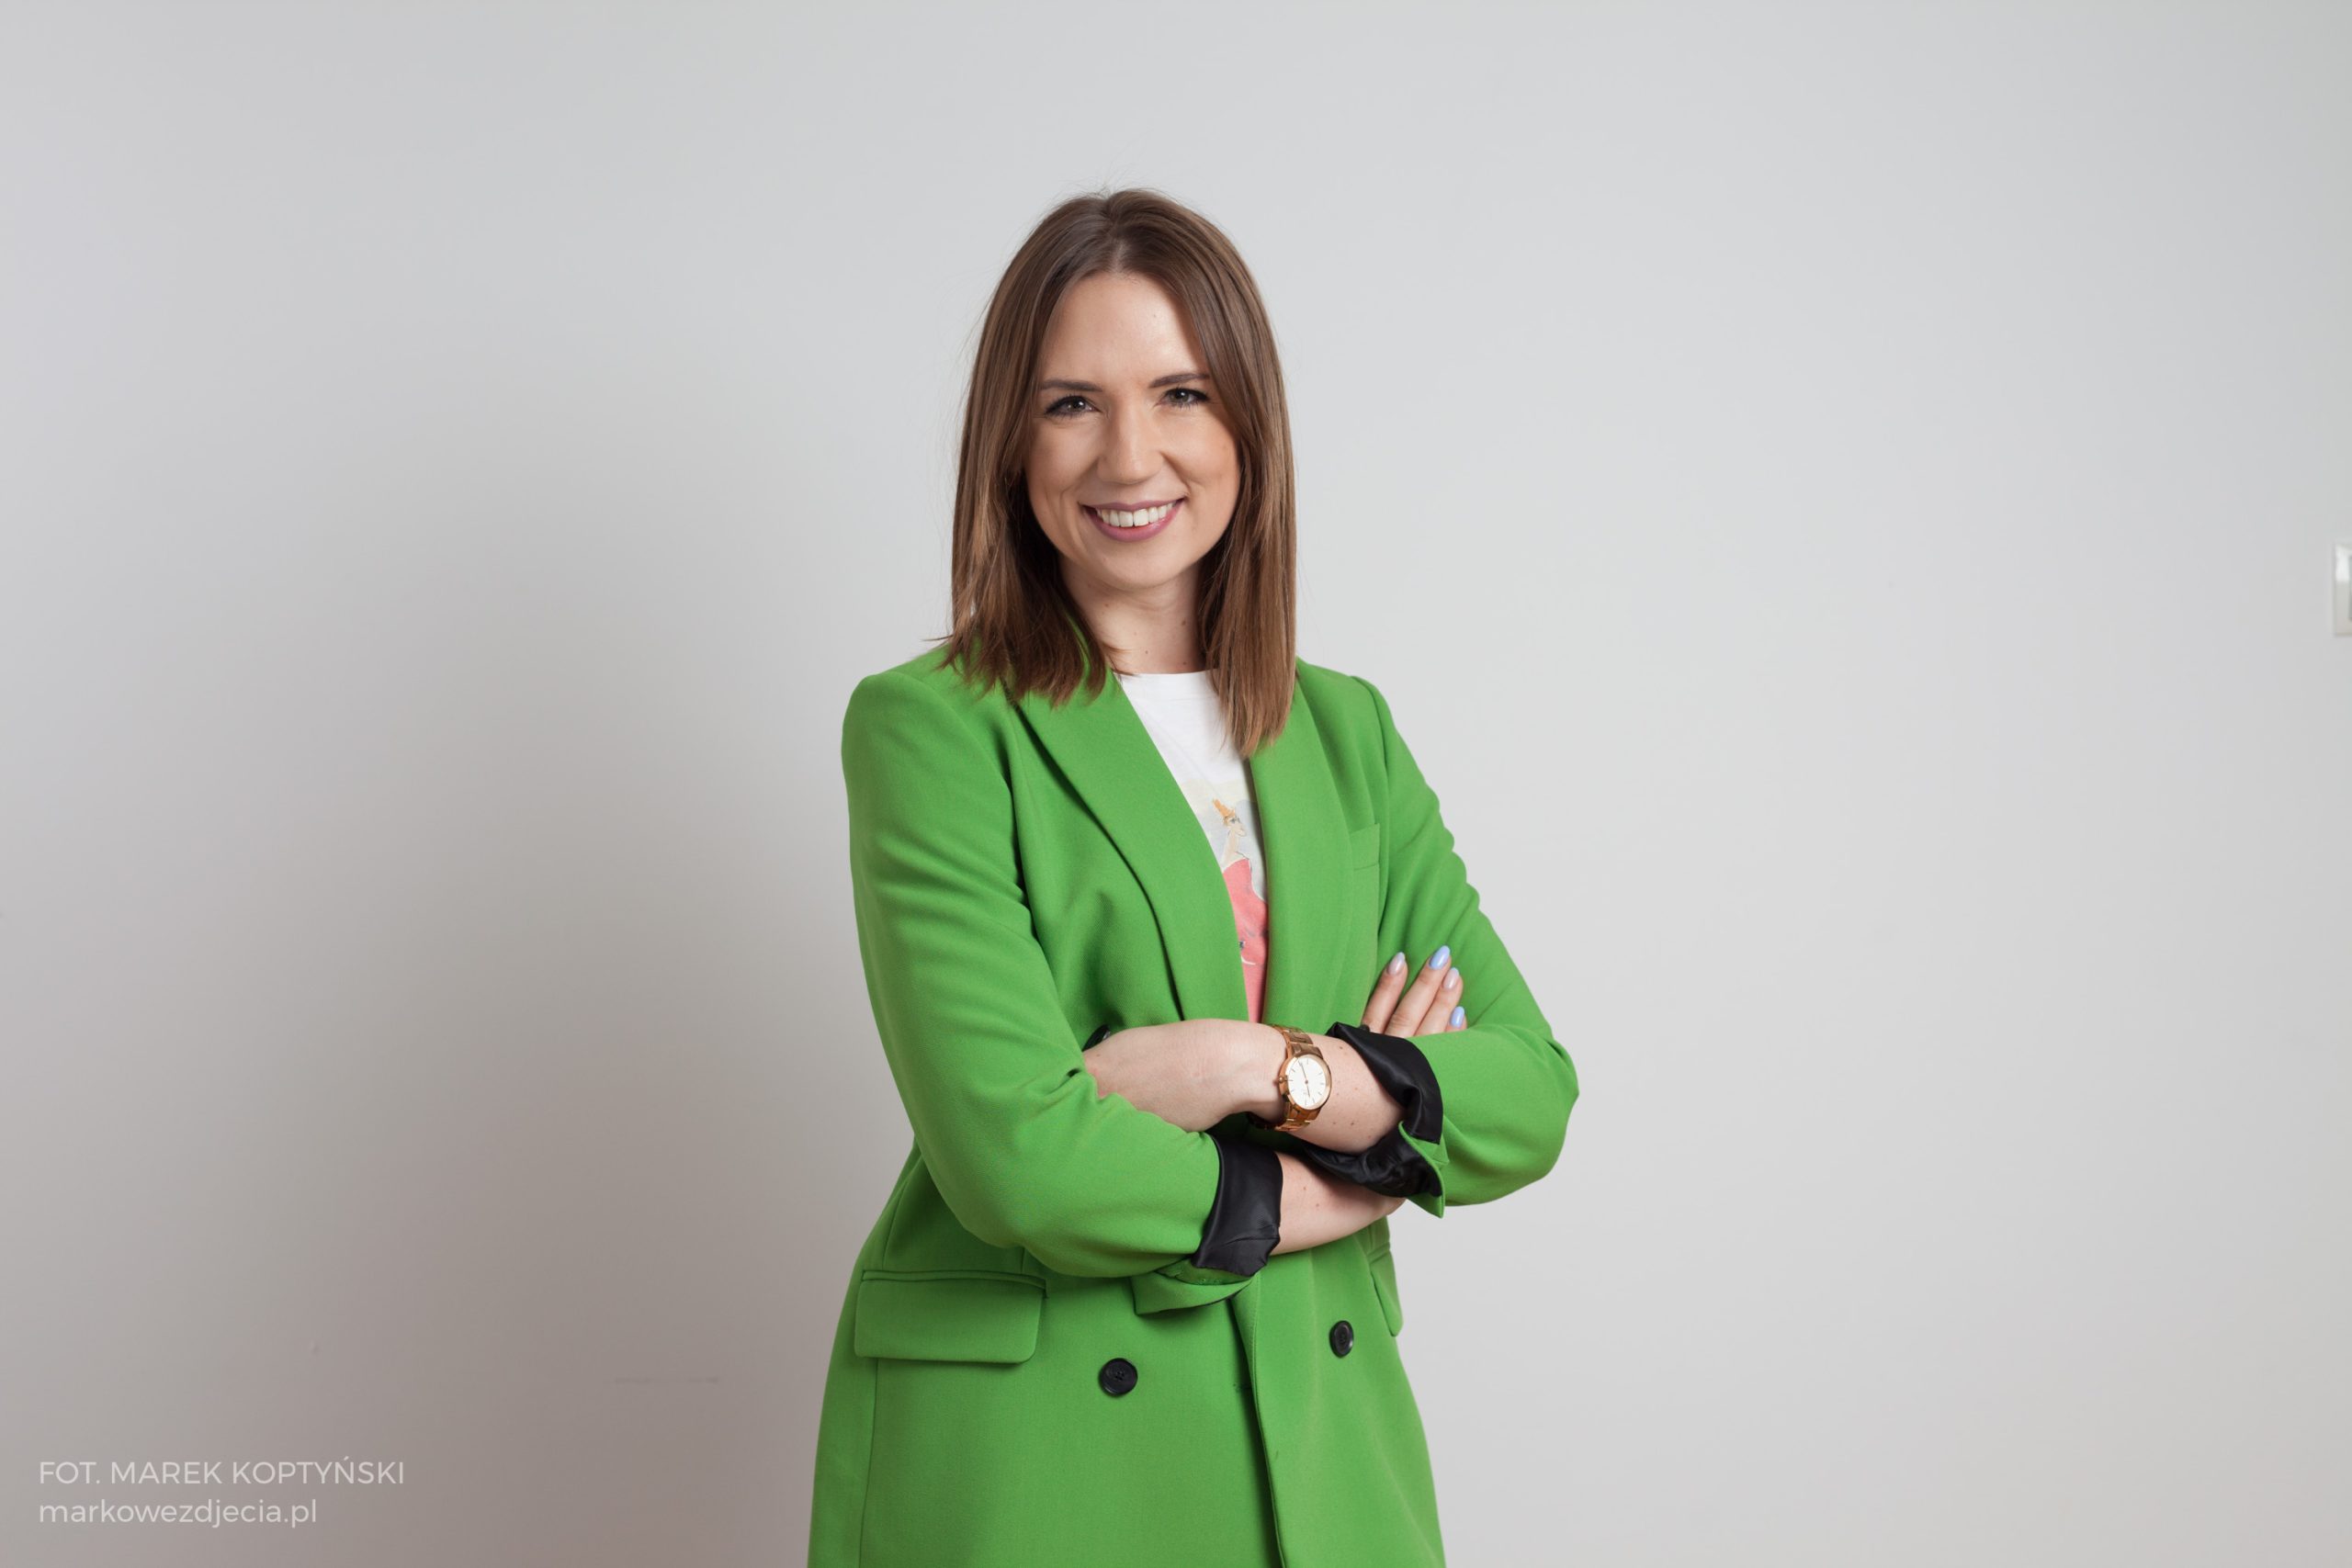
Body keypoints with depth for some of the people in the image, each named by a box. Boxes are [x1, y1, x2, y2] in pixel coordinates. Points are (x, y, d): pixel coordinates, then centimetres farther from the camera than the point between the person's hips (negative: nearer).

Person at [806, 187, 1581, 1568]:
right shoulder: (929, 728, -9)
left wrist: (1260, 1066, -15)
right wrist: (1345, 1181, -7)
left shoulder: (1347, 731, 7)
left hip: (1325, 1452, 4)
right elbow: (1017, 1156, -19)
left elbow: (1532, 1096, 0)